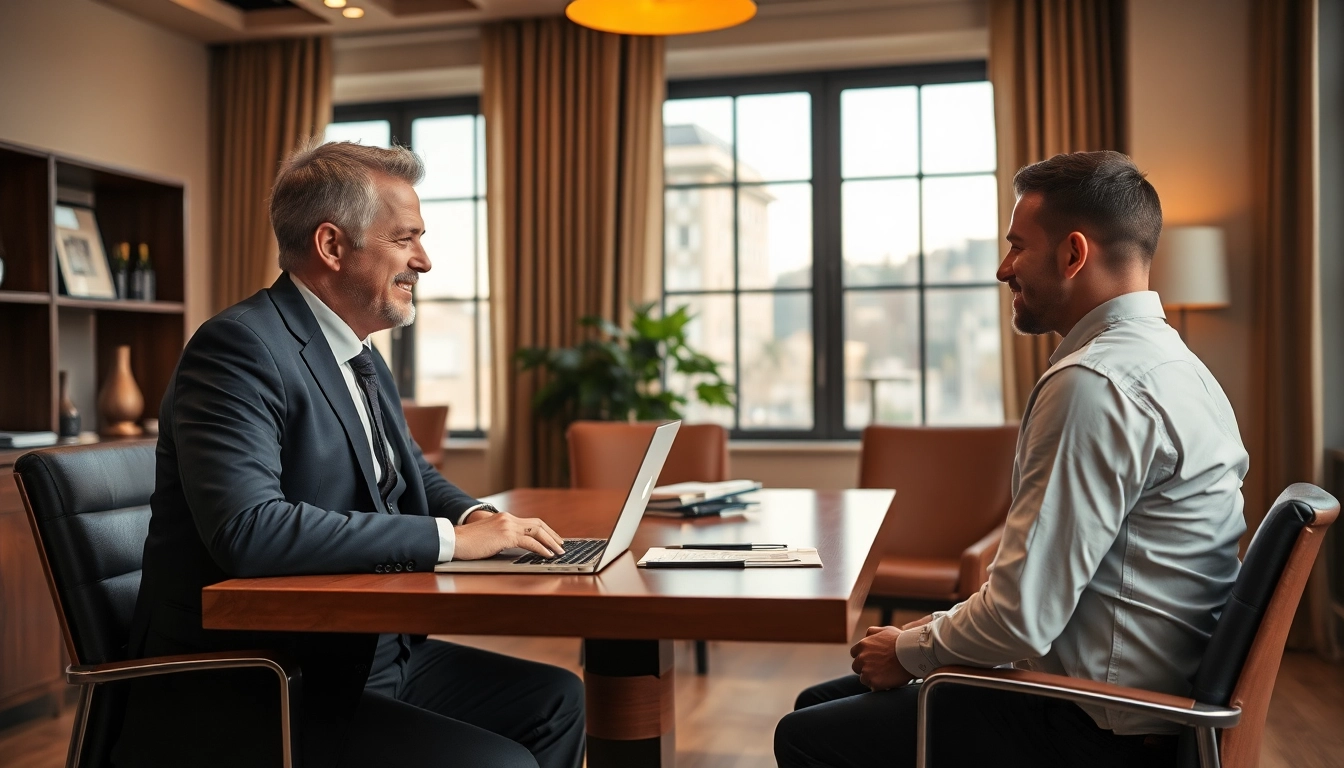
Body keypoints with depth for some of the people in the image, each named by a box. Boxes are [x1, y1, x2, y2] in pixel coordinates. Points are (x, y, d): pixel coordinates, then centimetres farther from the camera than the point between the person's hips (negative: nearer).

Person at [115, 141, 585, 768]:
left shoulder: (360, 357, 11)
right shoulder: (241, 345, -18)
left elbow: (412, 473, 25)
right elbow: (247, 529, -31)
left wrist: (477, 517, 1)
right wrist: (448, 538, -25)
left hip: (367, 657, 9)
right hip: (245, 696, -9)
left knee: (555, 701, 7)